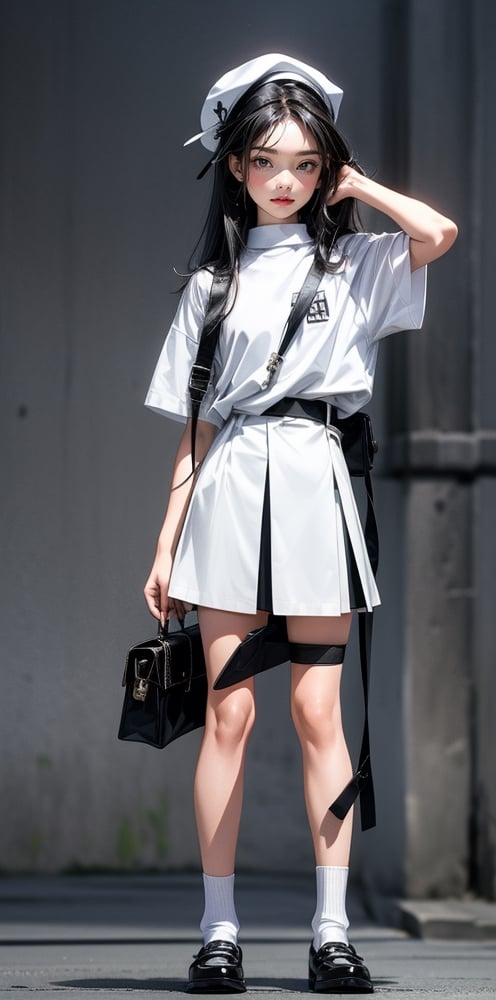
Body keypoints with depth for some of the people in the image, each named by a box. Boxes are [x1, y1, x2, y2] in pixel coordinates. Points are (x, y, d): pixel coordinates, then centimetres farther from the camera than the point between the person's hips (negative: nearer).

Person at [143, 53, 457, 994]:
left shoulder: (354, 264, 9)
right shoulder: (214, 281, 13)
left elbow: (439, 233, -13)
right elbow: (196, 430, 12)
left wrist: (353, 183, 3)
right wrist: (167, 546, 7)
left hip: (313, 486, -1)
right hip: (228, 493, 1)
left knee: (318, 713, -2)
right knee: (229, 712, -3)